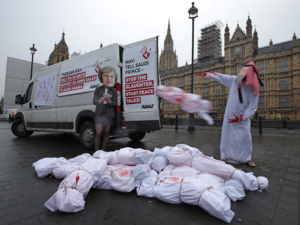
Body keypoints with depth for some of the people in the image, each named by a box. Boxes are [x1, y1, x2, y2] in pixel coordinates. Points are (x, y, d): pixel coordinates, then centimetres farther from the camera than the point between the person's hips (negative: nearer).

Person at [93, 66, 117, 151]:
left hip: (109, 114, 0)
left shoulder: (114, 91, 0)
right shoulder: (98, 89, 4)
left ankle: (103, 150, 22)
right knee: (98, 133, -3)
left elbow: (115, 103, -4)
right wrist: (101, 100, -23)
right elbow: (94, 101, -1)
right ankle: (96, 151, 11)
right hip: (99, 114, 0)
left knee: (106, 133, 8)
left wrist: (109, 101, -25)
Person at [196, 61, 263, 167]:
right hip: (230, 115, 2)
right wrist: (206, 74, 6)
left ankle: (247, 158, 17)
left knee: (245, 138, -2)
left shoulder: (254, 91, -11)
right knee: (227, 136, 5)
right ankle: (224, 156, 17)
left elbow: (252, 108, -12)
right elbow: (220, 77, 6)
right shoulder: (234, 80, -4)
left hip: (243, 118, -2)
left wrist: (241, 118, -21)